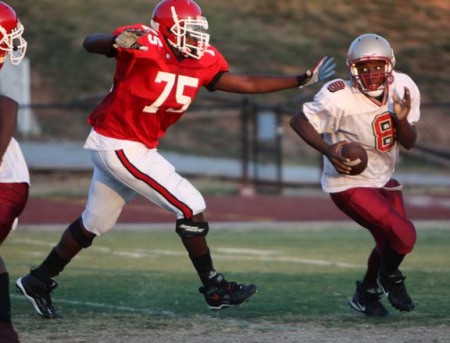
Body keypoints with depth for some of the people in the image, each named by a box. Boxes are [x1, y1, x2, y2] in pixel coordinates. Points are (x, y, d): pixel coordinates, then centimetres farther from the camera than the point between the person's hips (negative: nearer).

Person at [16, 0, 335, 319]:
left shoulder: (201, 60, 0)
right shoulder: (146, 44, -22)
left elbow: (246, 84, 4)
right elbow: (90, 43, -28)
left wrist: (303, 80, 3)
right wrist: (117, 41, -51)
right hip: (120, 146, -9)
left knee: (94, 223, 20)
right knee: (191, 206, -8)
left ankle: (39, 281, 32)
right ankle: (214, 288, 4)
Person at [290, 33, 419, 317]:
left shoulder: (403, 88, -10)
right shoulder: (340, 99, -28)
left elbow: (409, 143, -3)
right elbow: (298, 121, -15)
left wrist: (402, 119, -24)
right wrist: (329, 150, -28)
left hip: (383, 179, 7)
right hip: (350, 184, -7)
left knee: (389, 242, 19)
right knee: (404, 236, -16)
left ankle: (367, 293, 46)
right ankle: (389, 277, 18)